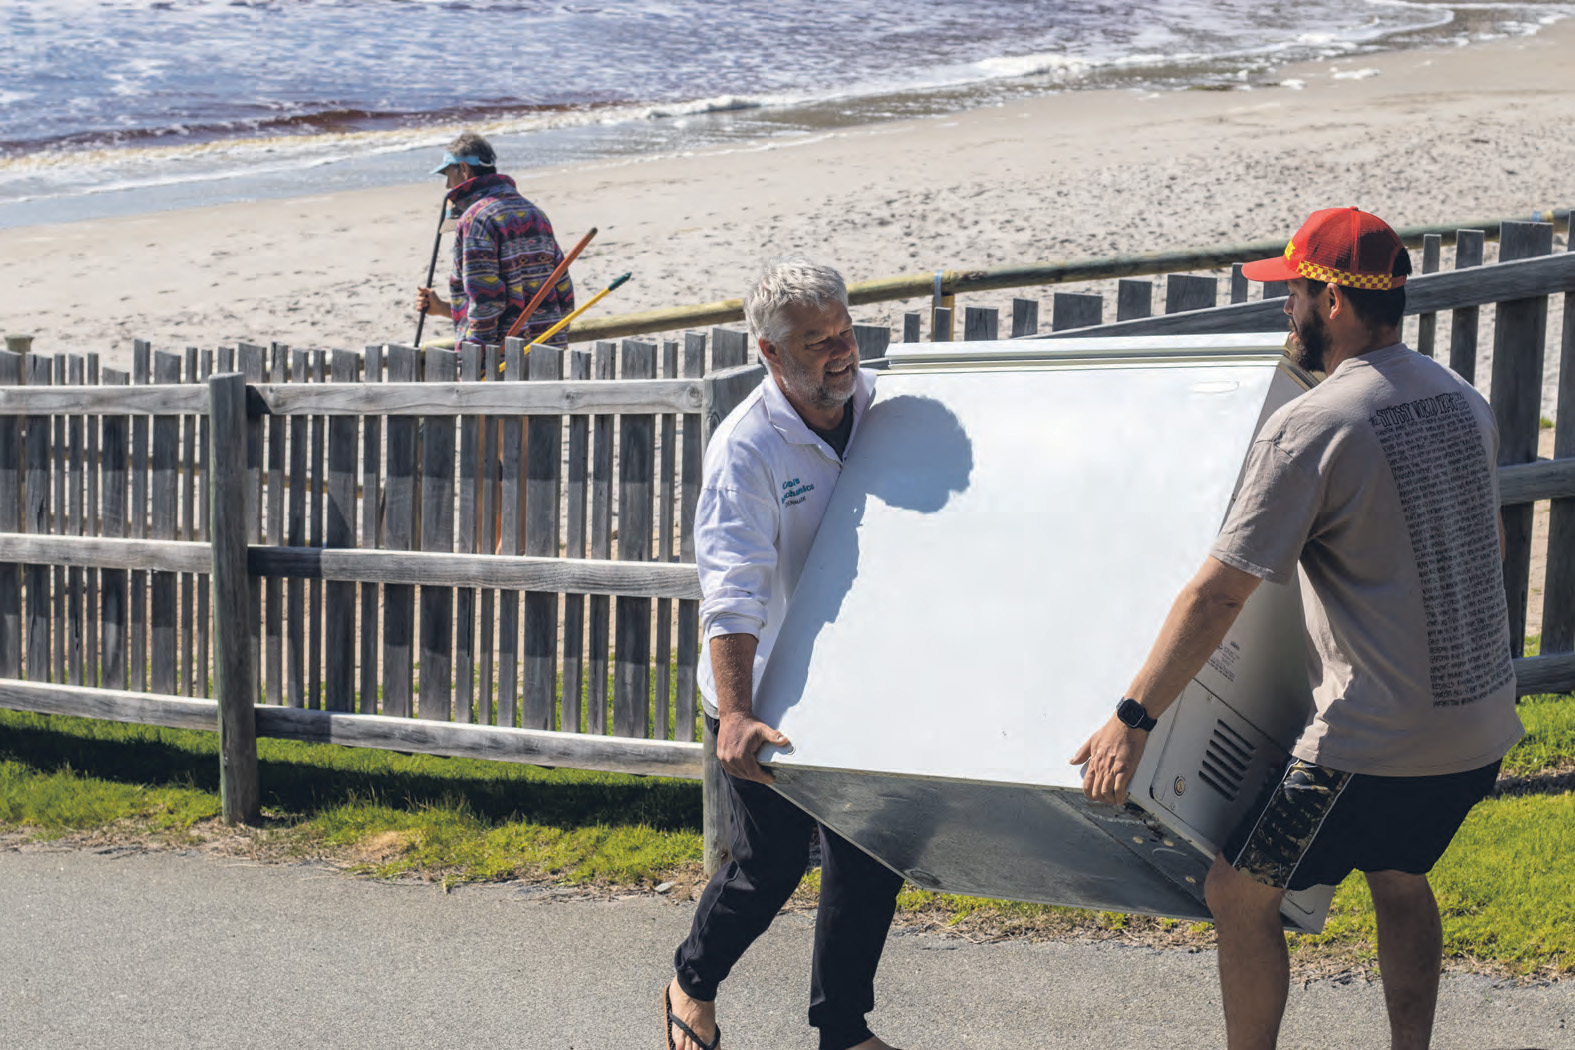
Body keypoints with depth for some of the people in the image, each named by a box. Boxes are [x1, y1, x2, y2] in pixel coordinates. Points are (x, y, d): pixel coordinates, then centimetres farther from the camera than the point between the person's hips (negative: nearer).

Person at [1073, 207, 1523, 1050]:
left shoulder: (1310, 427, -17)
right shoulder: (1465, 402, 7)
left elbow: (1216, 595, -19)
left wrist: (1131, 719, -15)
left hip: (1379, 743, -8)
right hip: (1483, 727, 8)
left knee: (1239, 895, 6)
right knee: (1398, 879, 28)